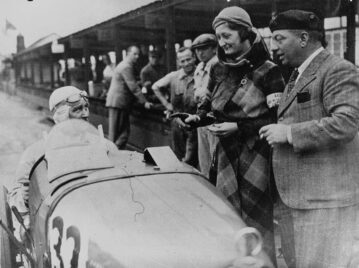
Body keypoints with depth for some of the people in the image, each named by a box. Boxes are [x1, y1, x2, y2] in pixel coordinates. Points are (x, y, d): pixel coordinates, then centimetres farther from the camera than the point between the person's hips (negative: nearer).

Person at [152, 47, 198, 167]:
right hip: (177, 122, 3)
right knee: (178, 158, 14)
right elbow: (155, 87, 15)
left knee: (191, 161, -3)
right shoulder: (173, 76, 1)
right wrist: (166, 104, 9)